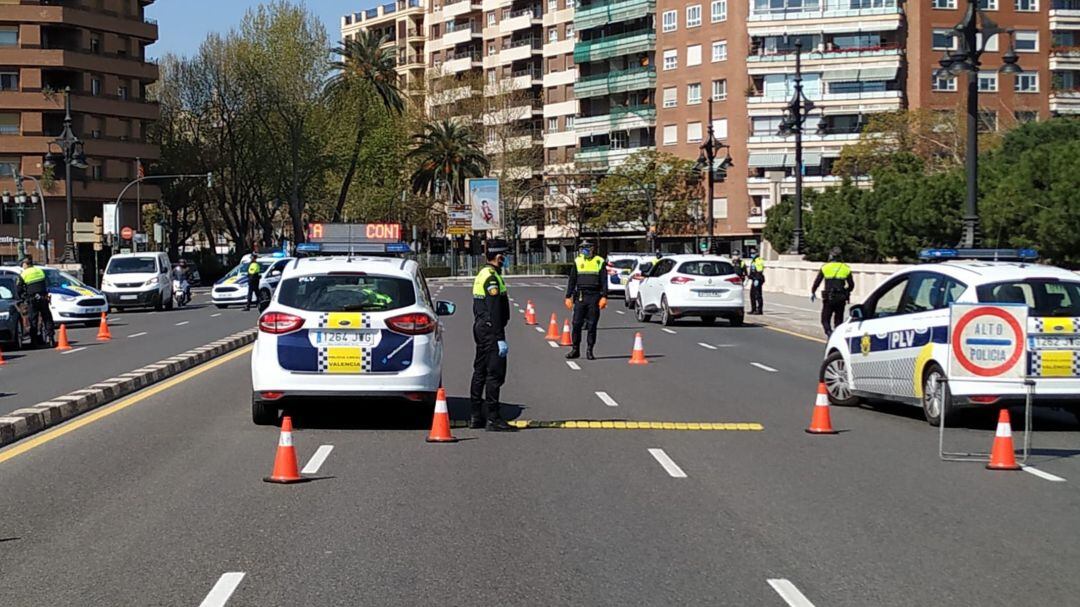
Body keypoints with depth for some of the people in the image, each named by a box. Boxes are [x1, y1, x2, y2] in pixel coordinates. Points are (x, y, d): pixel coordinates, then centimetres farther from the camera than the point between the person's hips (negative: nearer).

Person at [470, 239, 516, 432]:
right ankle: (493, 419, -10)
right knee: (495, 374, -9)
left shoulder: (481, 274, 15)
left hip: (480, 328, 11)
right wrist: (501, 339, -23)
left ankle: (476, 416, 18)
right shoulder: (492, 277, -17)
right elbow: (495, 312, -22)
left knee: (480, 372, 13)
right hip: (491, 330, -11)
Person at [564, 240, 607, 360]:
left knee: (592, 325, 0)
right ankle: (575, 349, 8)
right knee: (576, 324, -1)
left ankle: (590, 351, 7)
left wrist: (604, 297, -10)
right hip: (580, 296, 2)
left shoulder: (600, 262, 3)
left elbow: (604, 281, -1)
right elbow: (572, 281, 12)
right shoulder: (577, 262, 11)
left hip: (594, 297, -2)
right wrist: (568, 297, 5)